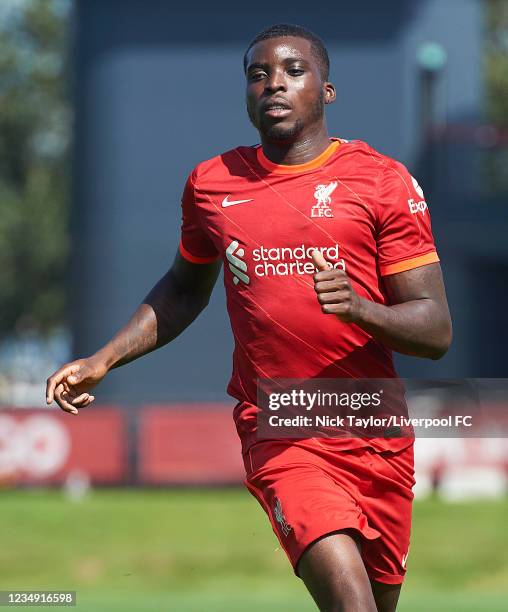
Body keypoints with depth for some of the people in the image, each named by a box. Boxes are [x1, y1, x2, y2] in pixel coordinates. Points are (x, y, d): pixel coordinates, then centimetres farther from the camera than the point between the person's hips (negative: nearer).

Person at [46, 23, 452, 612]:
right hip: (276, 431, -1)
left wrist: (358, 307, -23)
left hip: (377, 439, 1)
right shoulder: (212, 182, 8)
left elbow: (436, 330, -3)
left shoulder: (384, 181, 0)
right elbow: (184, 290, 27)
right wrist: (103, 360, 16)